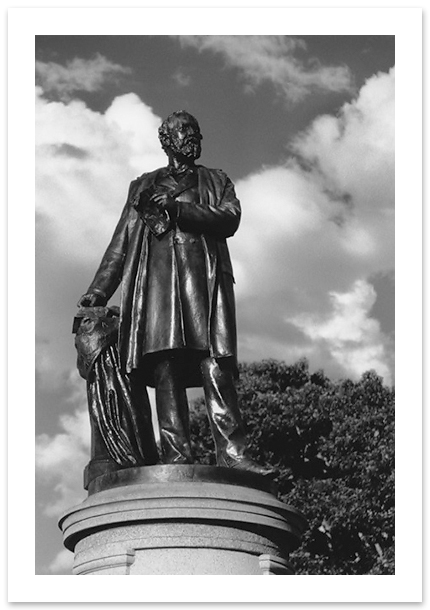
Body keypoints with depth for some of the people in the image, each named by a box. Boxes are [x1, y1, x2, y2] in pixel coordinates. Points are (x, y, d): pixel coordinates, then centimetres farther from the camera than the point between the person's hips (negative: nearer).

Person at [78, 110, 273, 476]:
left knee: (215, 364, -18)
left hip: (203, 276, -1)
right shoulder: (144, 185, 28)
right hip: (157, 274, 1)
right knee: (165, 366, -15)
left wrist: (178, 209, -6)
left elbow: (230, 219, 6)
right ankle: (177, 456, -22)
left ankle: (232, 453, -27)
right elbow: (122, 242, 22)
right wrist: (98, 292, 11)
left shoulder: (216, 181, 26)